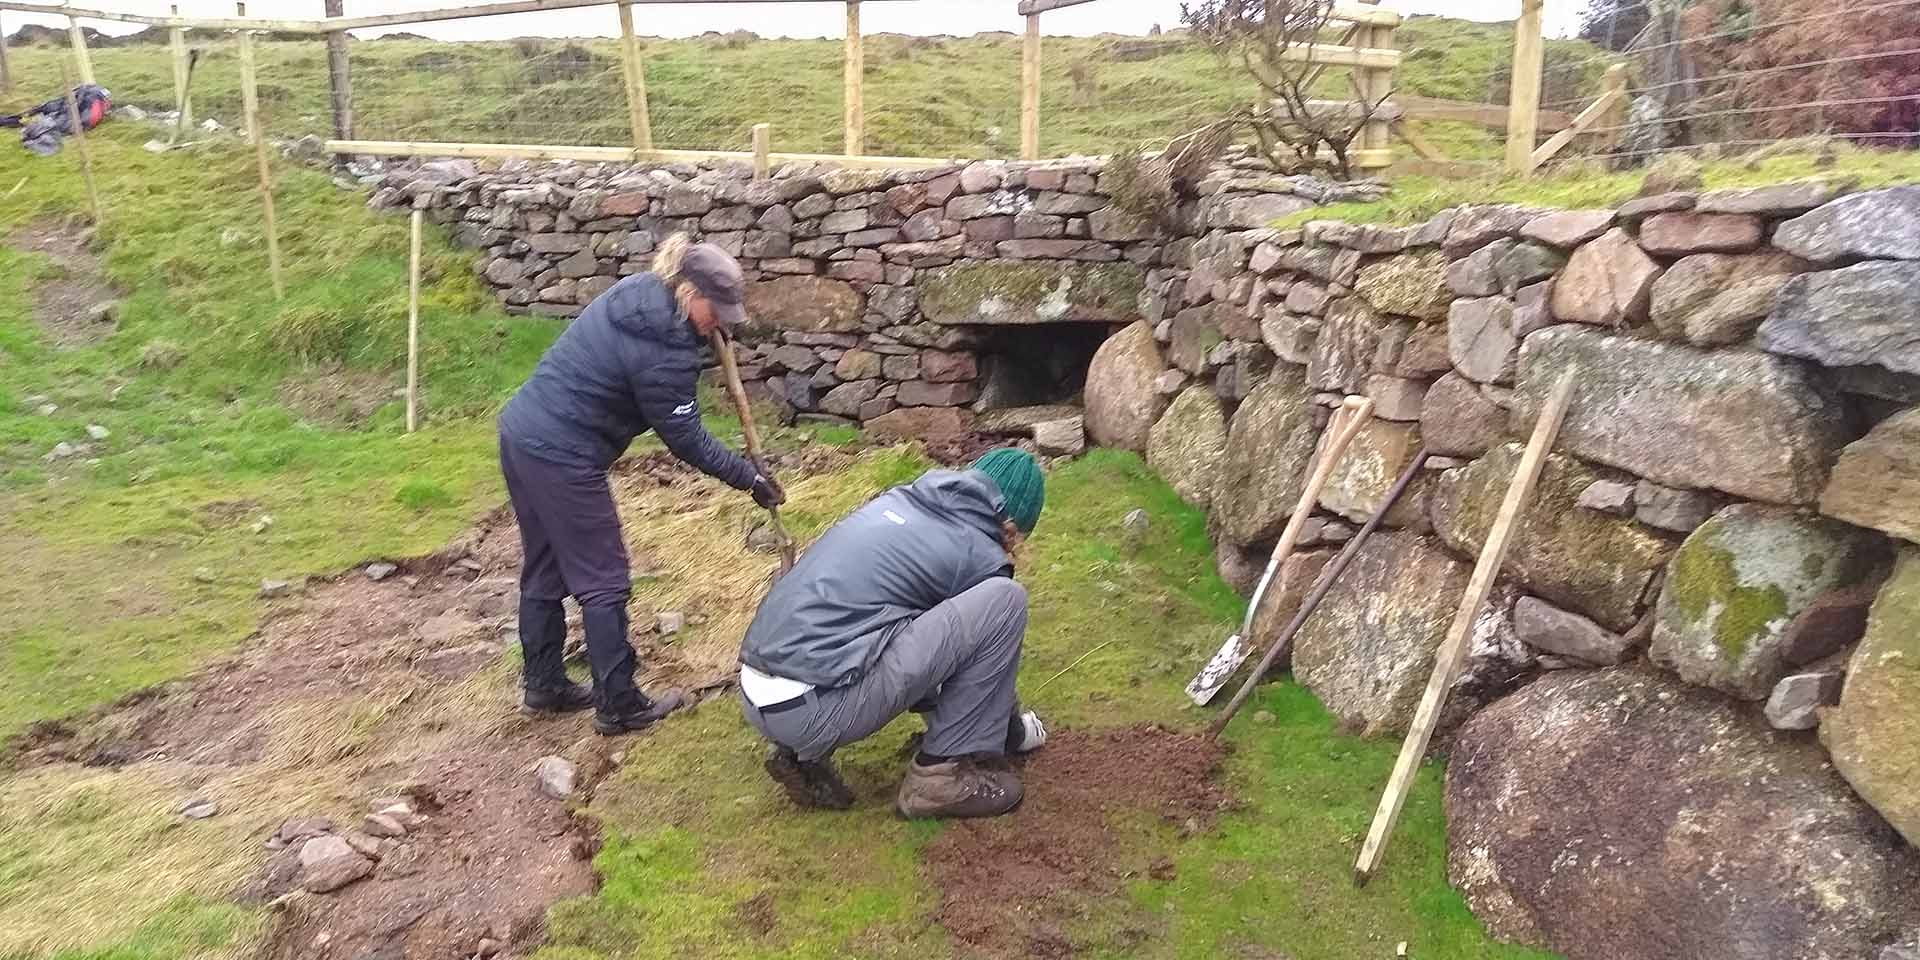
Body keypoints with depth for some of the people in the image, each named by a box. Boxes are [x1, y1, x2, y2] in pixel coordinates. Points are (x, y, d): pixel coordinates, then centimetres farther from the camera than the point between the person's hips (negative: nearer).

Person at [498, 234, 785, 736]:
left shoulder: (635, 291, 4)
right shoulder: (663, 351, -22)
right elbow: (686, 439, -14)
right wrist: (751, 477, -5)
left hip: (521, 431, 10)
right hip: (561, 458, -10)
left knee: (544, 569, 19)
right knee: (603, 582, 2)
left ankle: (542, 684, 31)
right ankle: (619, 707, 11)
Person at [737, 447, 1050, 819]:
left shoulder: (900, 500, 20)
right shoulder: (979, 556, 0)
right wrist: (1016, 730, 37)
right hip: (814, 710, -8)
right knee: (1006, 600, -6)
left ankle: (805, 754, 19)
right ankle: (944, 771, 5)